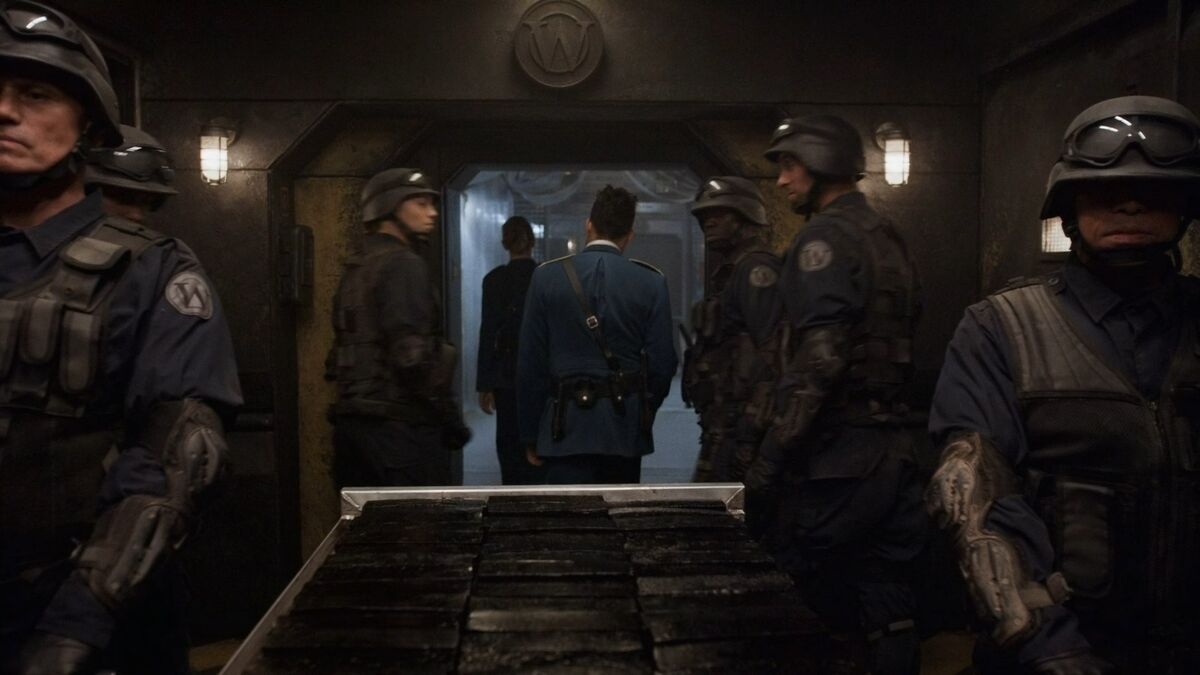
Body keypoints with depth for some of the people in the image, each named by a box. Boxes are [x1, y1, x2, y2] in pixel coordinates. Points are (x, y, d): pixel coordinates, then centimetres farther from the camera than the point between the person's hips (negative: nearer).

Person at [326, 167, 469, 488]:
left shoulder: (357, 267, 17)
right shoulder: (404, 265, -11)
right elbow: (414, 356, -20)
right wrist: (451, 420, -13)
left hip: (352, 423, 9)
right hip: (400, 426, -9)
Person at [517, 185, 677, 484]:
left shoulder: (547, 276, -1)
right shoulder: (651, 282, 0)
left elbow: (530, 364, -1)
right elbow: (663, 362, 0)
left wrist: (531, 437, 7)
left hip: (567, 428, -1)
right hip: (625, 427, 2)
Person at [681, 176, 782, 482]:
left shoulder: (756, 267, -10)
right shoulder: (728, 270, 22)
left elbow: (771, 353, -19)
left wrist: (749, 429, -24)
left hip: (737, 419, -10)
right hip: (722, 418, 10)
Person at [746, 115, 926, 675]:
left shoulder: (826, 237, -11)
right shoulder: (890, 240, 16)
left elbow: (818, 359, -21)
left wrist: (770, 457, -19)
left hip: (834, 456, -9)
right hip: (892, 450, 9)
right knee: (887, 615, 13)